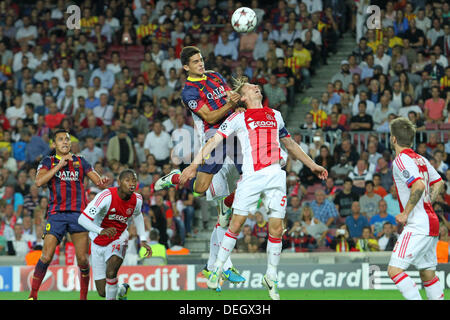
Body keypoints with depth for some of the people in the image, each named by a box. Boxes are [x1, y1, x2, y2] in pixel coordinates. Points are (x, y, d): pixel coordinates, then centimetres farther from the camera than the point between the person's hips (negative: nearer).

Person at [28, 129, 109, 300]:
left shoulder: (80, 162, 14)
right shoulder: (48, 162, 9)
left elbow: (100, 182, 13)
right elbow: (39, 181, -9)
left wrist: (102, 181, -11)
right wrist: (59, 165, -11)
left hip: (79, 214, 2)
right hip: (56, 214, -2)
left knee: (83, 260, -3)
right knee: (46, 257, -11)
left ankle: (83, 297, 10)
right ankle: (33, 295, 0)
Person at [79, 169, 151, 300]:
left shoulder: (137, 199, -10)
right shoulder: (106, 197, -26)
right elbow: (82, 219, -30)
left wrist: (143, 240, 9)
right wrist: (101, 231, -46)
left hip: (118, 240, 1)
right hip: (99, 243, -1)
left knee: (111, 271, -31)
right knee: (102, 292, 3)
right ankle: (122, 290, 36)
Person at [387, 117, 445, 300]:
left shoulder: (401, 160, -12)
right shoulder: (420, 159, 14)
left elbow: (419, 185, -25)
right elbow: (438, 183, 25)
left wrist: (405, 213, -18)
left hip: (418, 225, -10)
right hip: (432, 223, 10)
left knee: (394, 270, -13)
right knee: (427, 273, 13)